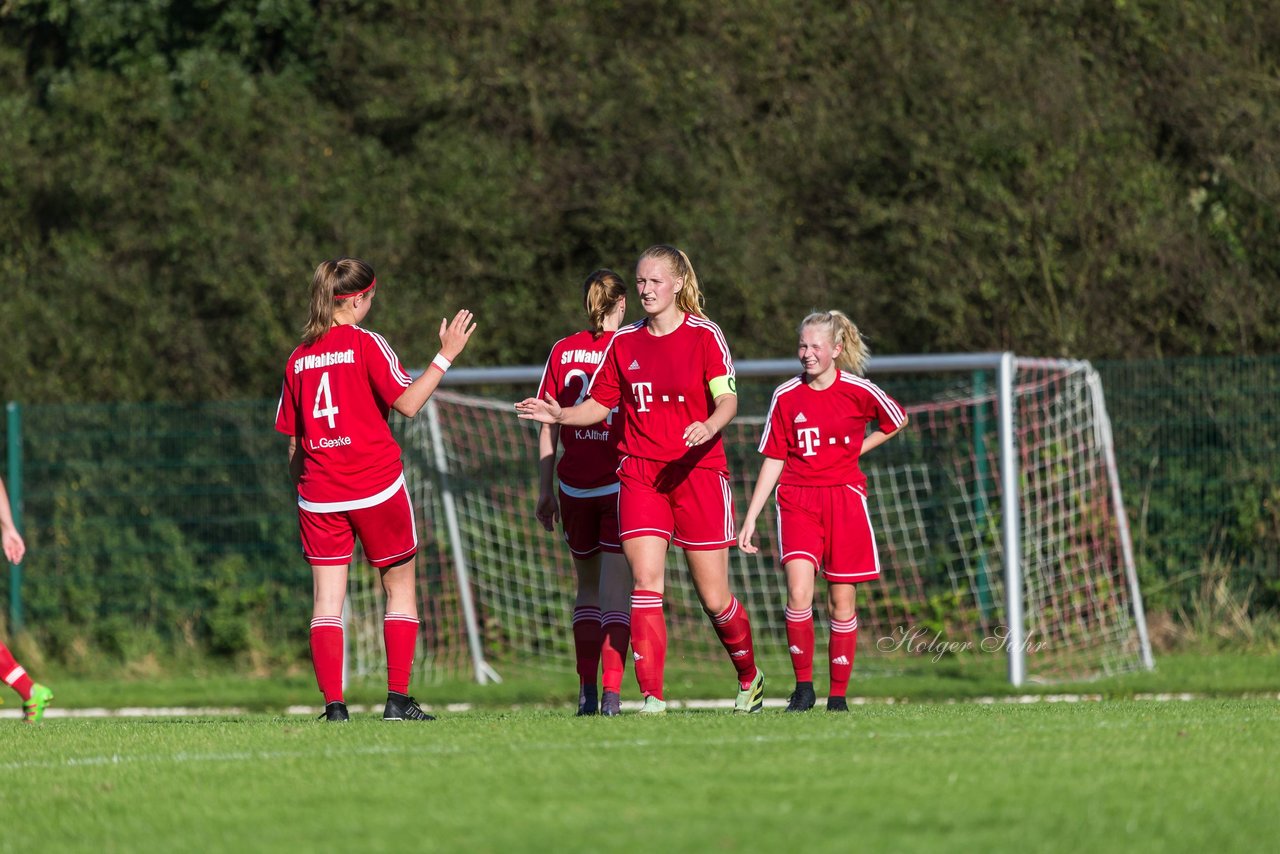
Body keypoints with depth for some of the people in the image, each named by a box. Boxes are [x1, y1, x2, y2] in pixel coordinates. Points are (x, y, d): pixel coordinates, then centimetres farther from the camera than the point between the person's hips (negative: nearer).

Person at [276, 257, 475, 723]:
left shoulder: (299, 358, 8)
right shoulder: (366, 344, -6)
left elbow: (294, 440, 11)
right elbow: (407, 403, -12)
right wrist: (446, 356, -6)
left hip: (319, 492, 4)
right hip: (376, 486, -4)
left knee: (326, 599, 2)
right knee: (400, 588, 9)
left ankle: (333, 704, -8)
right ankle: (398, 698, 3)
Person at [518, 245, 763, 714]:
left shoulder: (704, 335, -2)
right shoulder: (624, 342, 10)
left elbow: (727, 399, -11)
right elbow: (599, 403, 16)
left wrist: (710, 426, -33)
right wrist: (560, 415, -4)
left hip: (697, 471, -3)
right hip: (639, 475, 3)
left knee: (713, 596, 1)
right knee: (646, 583, -13)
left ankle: (749, 676, 27)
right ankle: (652, 696, -14)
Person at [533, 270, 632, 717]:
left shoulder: (563, 352, 4)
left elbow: (548, 428, 6)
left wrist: (546, 490, 11)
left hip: (574, 484, 3)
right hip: (622, 479, -3)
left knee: (587, 585, 16)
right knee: (616, 588, -3)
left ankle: (586, 691, 11)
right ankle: (611, 692, -13)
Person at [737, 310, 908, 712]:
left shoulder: (859, 391, -3)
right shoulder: (786, 396, 1)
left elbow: (897, 421, 17)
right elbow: (773, 460, 6)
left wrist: (855, 449, 6)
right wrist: (750, 517, 3)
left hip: (844, 499, 0)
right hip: (798, 500, 0)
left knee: (841, 601, 1)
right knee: (798, 592, -18)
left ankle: (838, 694, 13)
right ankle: (803, 686, -7)